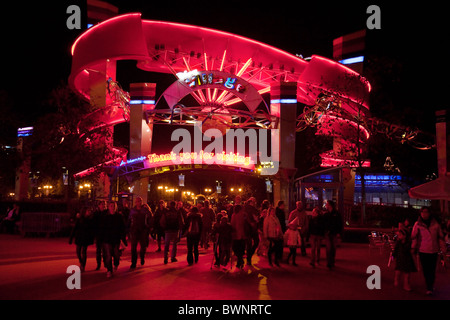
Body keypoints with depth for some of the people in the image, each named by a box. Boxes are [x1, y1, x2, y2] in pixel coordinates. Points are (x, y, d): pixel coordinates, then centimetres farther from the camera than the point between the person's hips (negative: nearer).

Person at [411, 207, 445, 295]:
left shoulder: (435, 224, 2)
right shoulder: (417, 224, -2)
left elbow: (440, 236, 10)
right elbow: (414, 236, 0)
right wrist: (413, 248, -1)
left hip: (433, 250, 1)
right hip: (422, 250, -1)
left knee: (432, 270, 4)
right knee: (426, 270, 1)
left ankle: (430, 287, 20)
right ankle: (430, 288, 12)